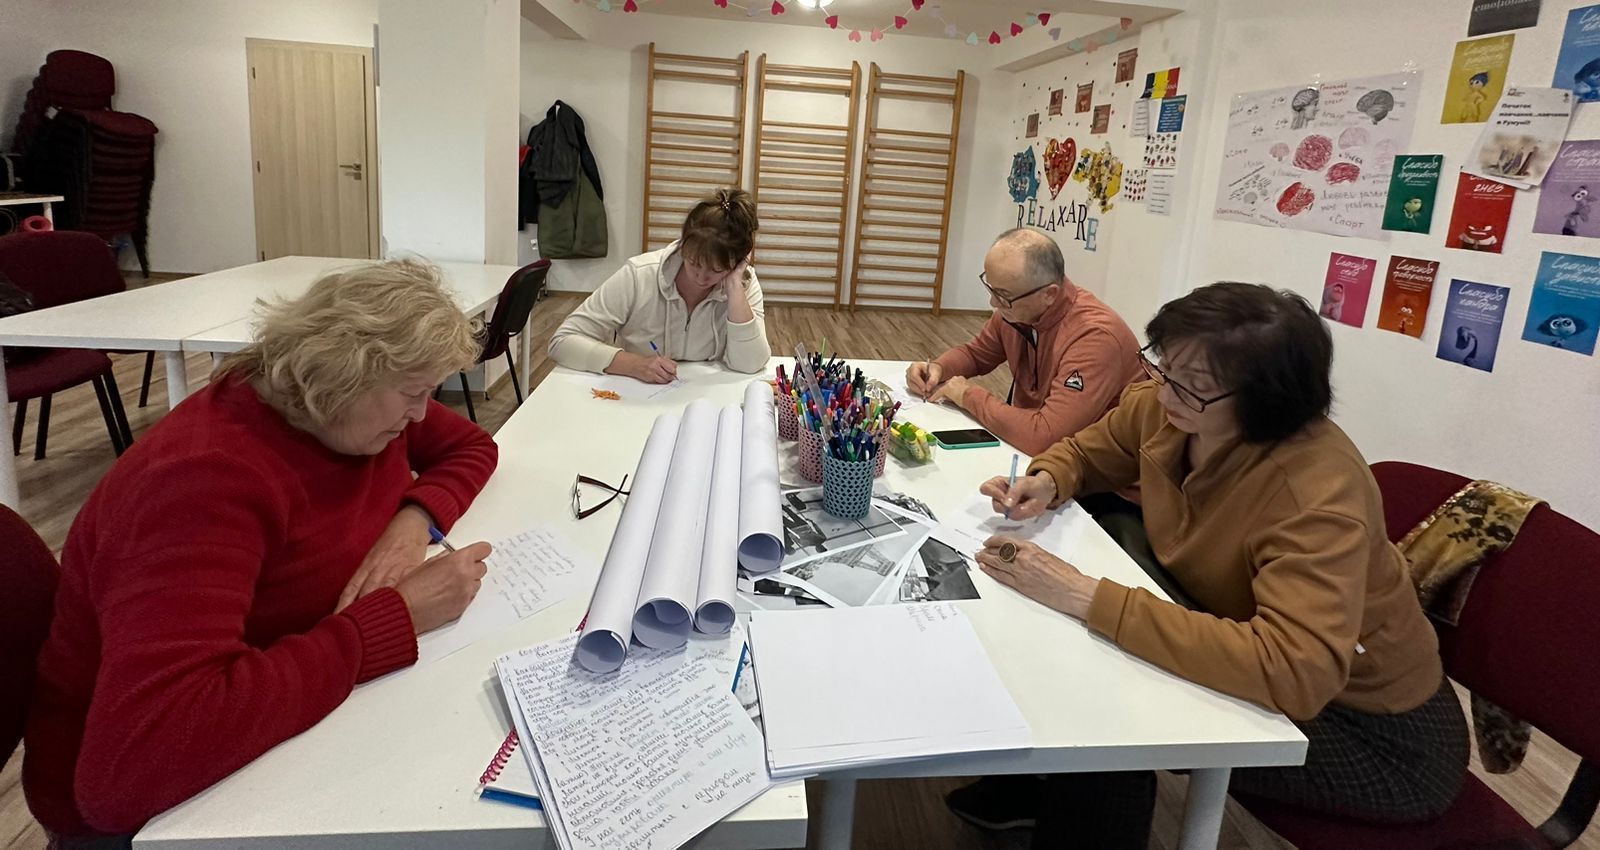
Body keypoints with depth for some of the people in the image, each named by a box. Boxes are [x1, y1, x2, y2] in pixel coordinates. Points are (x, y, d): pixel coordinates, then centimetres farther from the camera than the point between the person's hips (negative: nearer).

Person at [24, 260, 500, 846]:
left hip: (290, 705, 7)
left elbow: (470, 446, 7)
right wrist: (394, 617, -39)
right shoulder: (211, 482, -32)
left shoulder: (361, 408, -8)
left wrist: (416, 516, -14)